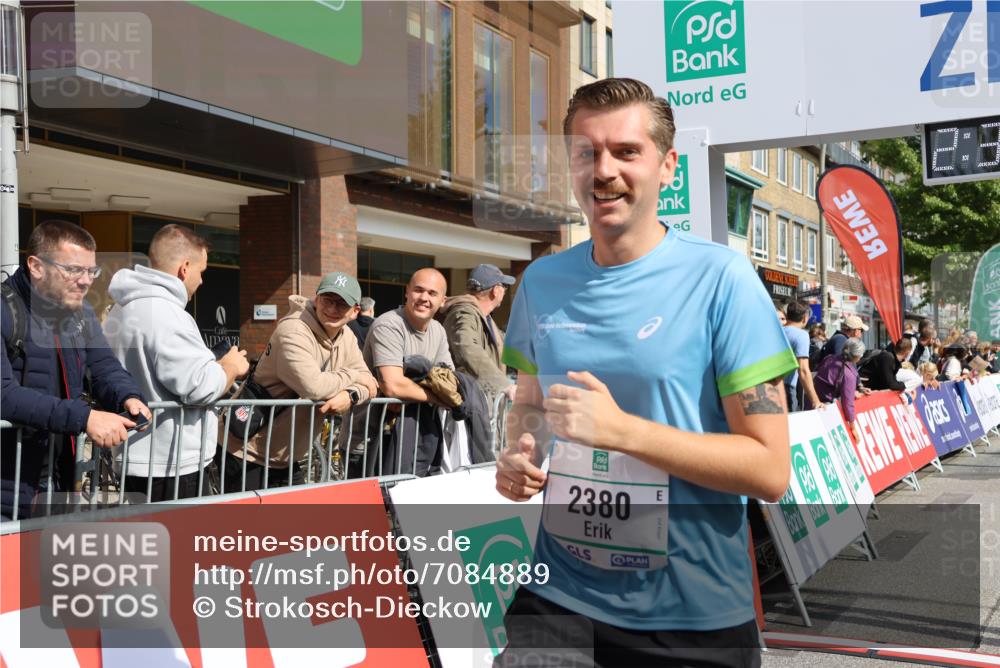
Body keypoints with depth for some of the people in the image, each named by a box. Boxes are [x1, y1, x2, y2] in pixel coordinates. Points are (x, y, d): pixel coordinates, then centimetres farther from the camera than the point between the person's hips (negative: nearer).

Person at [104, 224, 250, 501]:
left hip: (137, 461, 10)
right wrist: (231, 367, -4)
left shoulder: (123, 309, 13)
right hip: (174, 467, -10)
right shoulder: (163, 313, -20)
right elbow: (201, 385, -24)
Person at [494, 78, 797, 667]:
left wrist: (621, 429, -23)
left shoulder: (721, 277, -13)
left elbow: (770, 471, -15)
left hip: (693, 618, -3)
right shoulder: (542, 282, 1)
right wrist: (519, 457, -4)